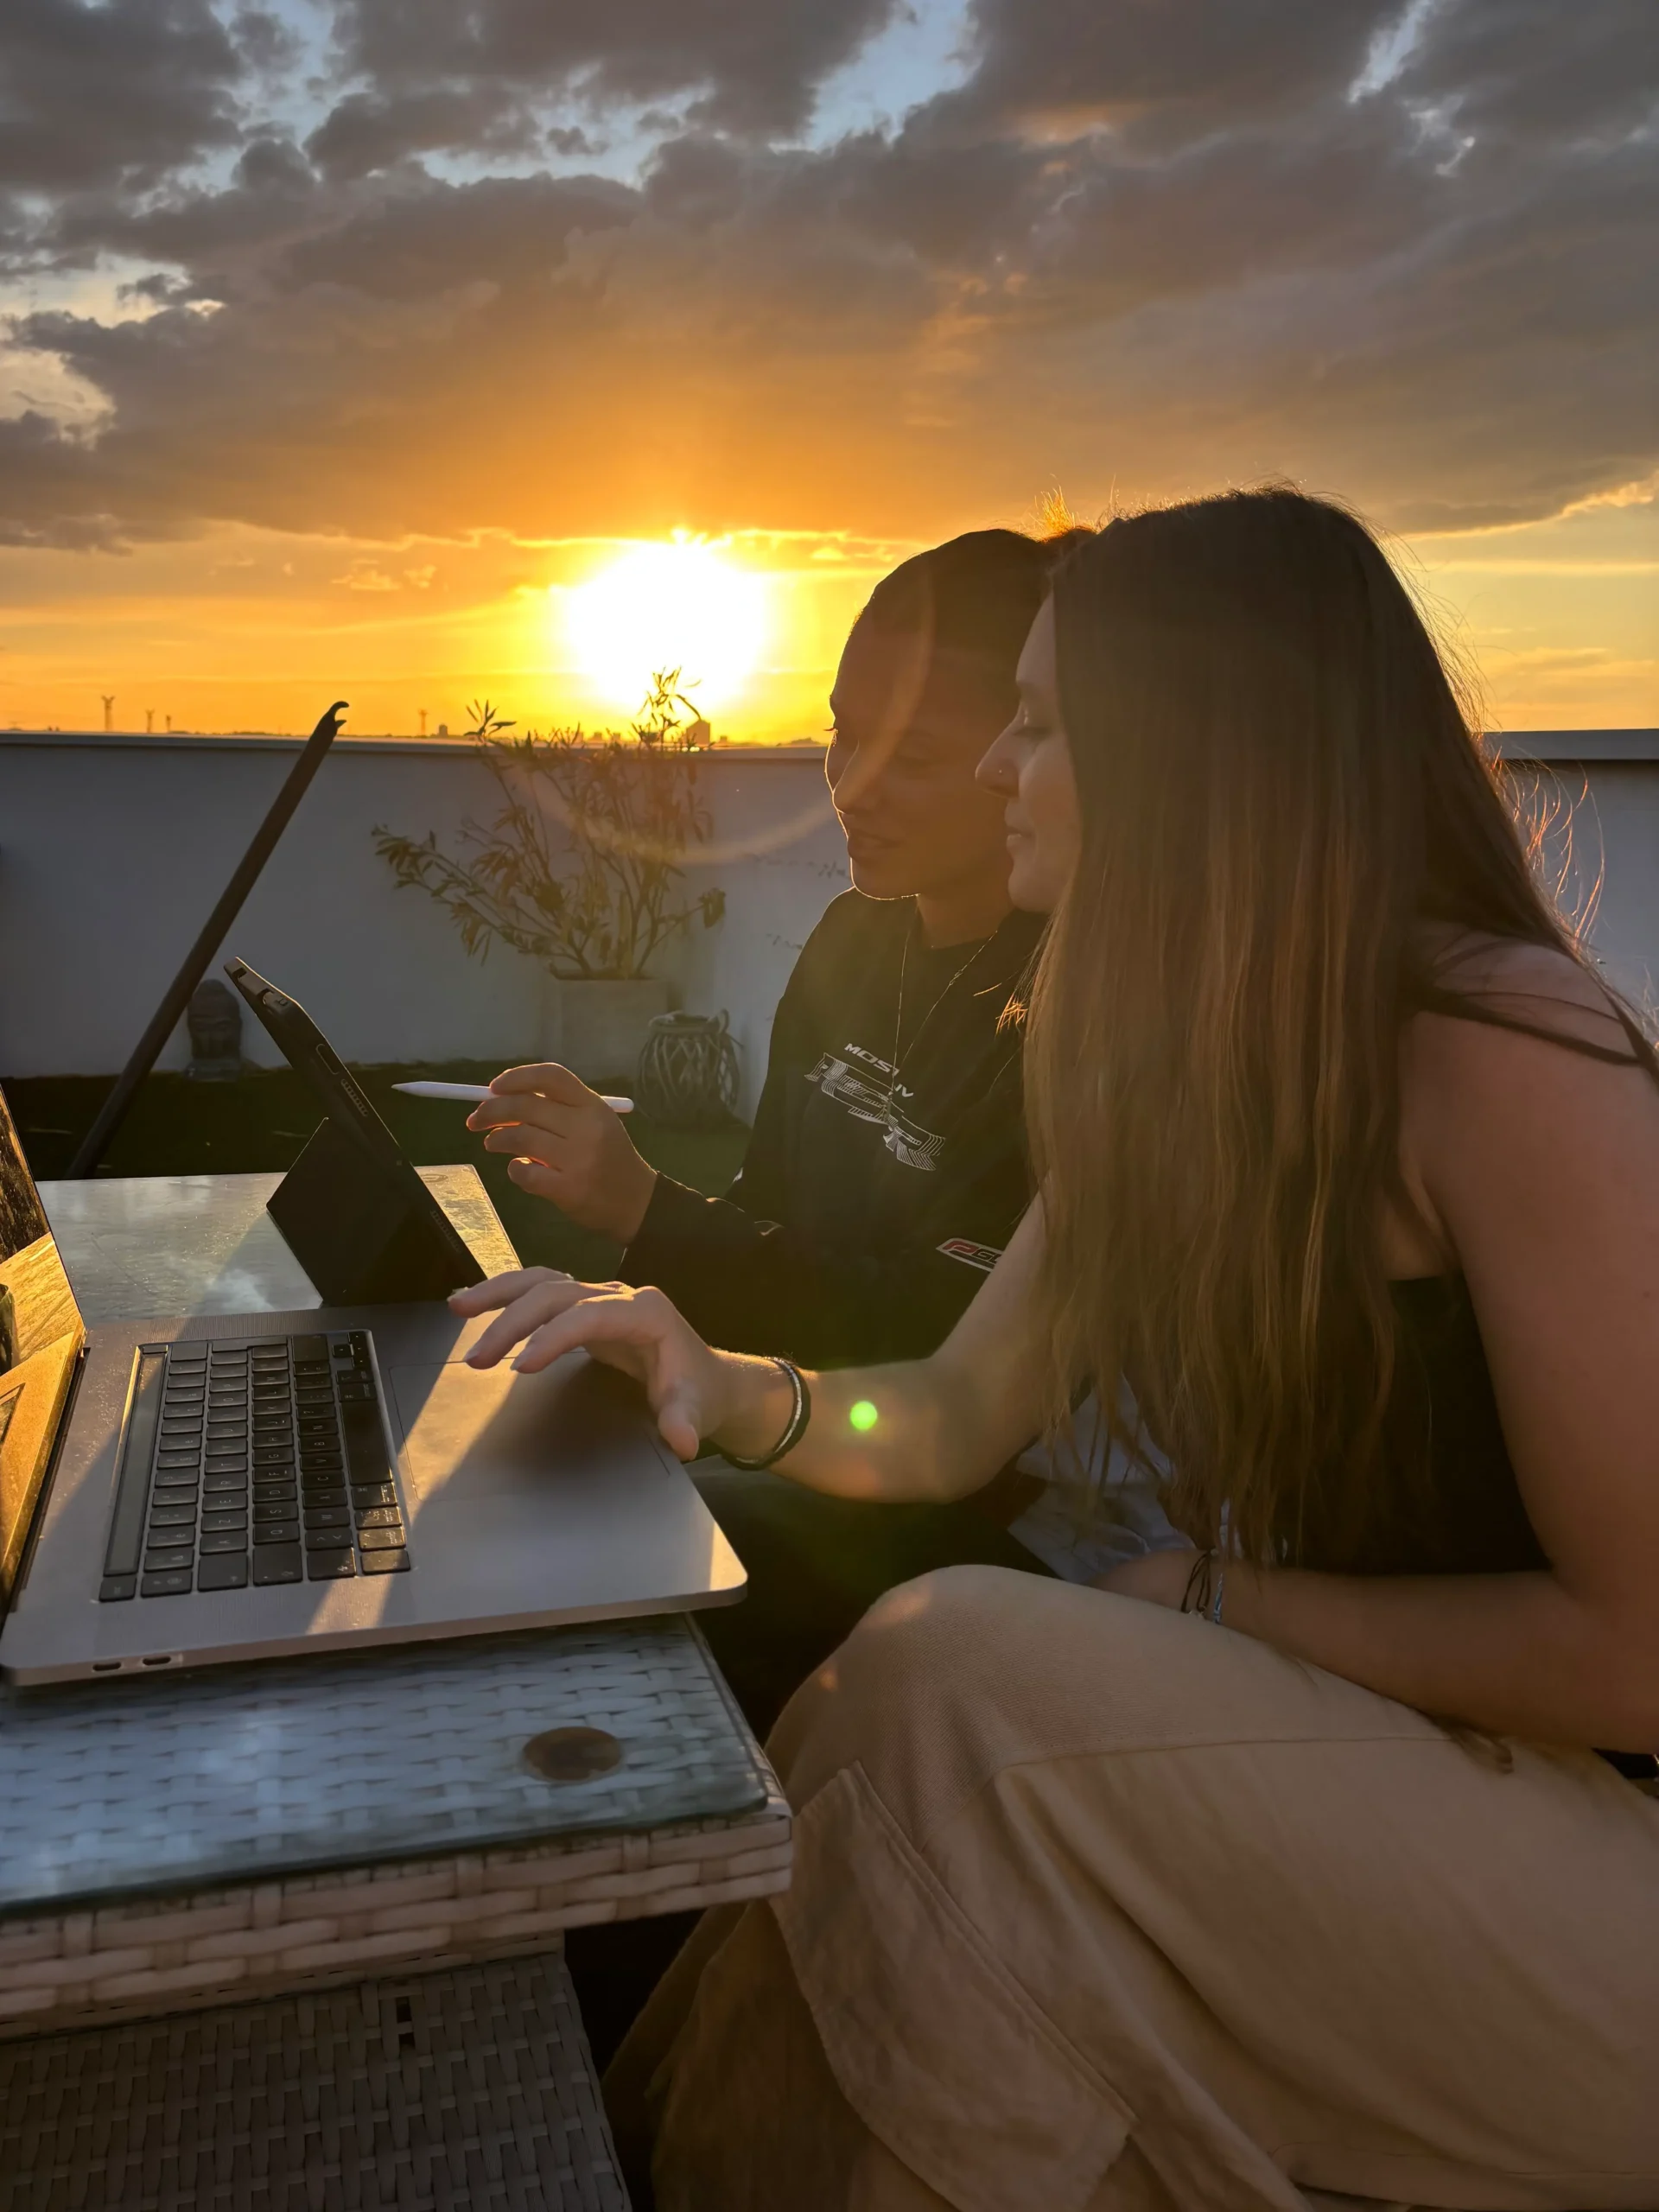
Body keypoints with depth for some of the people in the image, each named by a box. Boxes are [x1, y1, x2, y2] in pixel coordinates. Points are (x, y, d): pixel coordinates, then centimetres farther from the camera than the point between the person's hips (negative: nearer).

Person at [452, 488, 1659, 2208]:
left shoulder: (1503, 1062, -23)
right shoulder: (1161, 1072, 2)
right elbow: (955, 1421, 4)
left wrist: (1232, 1607, -14)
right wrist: (731, 1392, -15)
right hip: (1337, 1756, 7)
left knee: (963, 1682, -22)